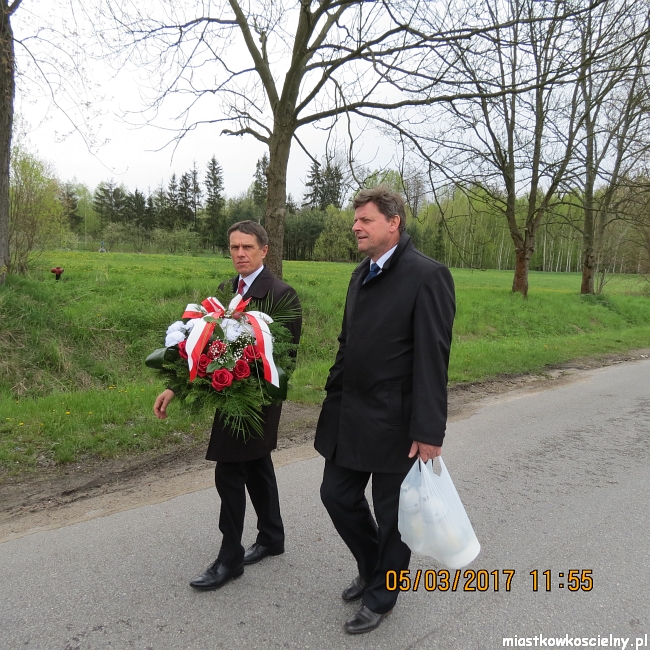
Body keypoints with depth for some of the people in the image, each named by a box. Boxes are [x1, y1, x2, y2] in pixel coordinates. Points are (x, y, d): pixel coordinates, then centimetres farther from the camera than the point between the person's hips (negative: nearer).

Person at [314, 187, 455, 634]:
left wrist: (429, 431, -20)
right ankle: (374, 568, 43)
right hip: (349, 417, 8)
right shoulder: (362, 275, 11)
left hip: (395, 424, -7)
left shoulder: (428, 275, -14)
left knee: (392, 514, 11)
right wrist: (334, 398, 14)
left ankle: (380, 597, 35)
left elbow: (432, 359, -19)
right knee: (338, 495, 16)